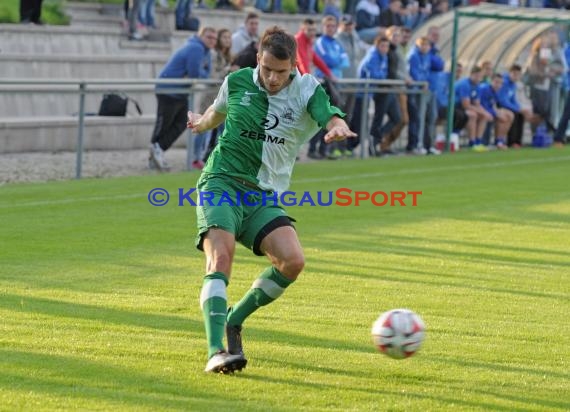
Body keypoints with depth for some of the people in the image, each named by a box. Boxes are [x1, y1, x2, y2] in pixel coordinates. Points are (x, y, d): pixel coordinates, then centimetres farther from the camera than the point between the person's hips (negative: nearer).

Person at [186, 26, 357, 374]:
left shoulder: (306, 89, -3)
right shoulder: (237, 82, 1)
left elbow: (331, 117, -23)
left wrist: (338, 127, -48)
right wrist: (202, 123, 47)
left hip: (264, 197, 2)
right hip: (221, 183, -2)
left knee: (293, 261, -19)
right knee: (221, 257, -26)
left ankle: (233, 321, 3)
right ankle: (216, 351, -31)